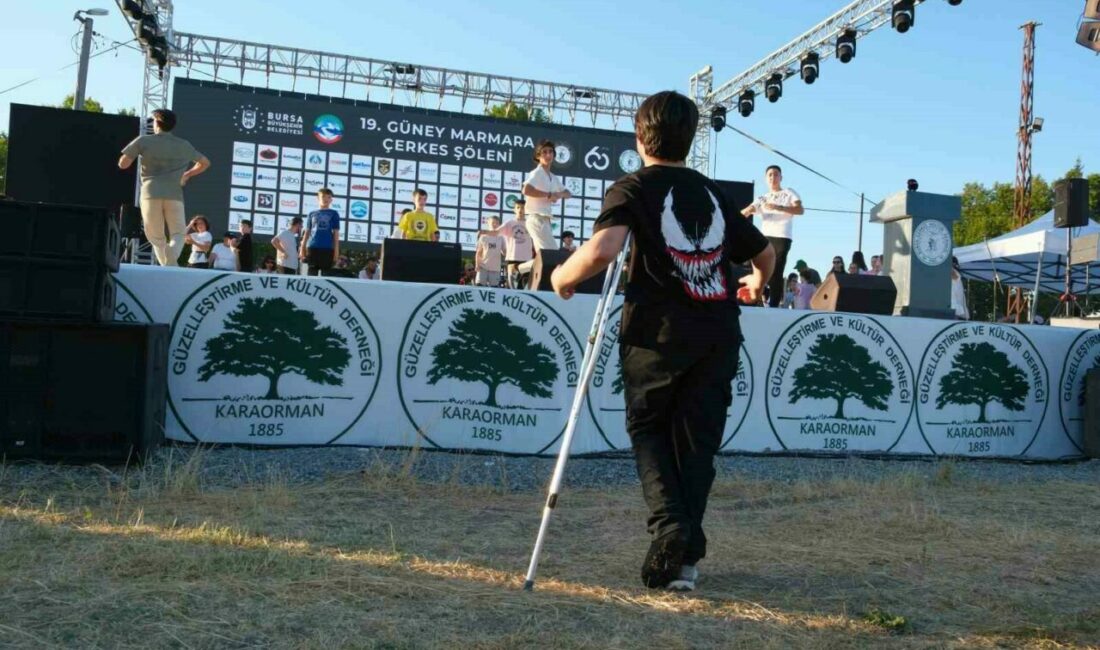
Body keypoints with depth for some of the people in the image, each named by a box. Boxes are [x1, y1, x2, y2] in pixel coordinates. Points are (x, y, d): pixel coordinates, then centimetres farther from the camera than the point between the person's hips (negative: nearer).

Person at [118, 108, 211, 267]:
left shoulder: (144, 141, 6)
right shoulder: (184, 145, 14)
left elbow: (123, 164, 5)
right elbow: (205, 163, 25)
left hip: (151, 193, -1)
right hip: (175, 195, 1)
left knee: (156, 237, 9)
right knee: (178, 234, 5)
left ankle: (167, 265, -8)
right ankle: (171, 257, -26)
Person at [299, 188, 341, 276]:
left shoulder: (334, 214, 9)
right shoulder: (312, 214, 14)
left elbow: (336, 233, 5)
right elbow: (307, 232, 15)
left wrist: (336, 250, -2)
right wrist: (302, 249, 8)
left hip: (327, 248, -2)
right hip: (312, 247, 2)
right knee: (312, 272, 0)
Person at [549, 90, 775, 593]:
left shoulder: (634, 188, 0)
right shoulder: (713, 193, 16)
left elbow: (601, 252, -19)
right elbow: (765, 254, 25)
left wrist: (563, 277, 0)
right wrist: (756, 282, 46)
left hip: (657, 331, -4)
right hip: (719, 336, 4)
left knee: (648, 430, 14)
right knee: (697, 440, 11)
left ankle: (669, 526, -6)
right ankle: (685, 558, 10)